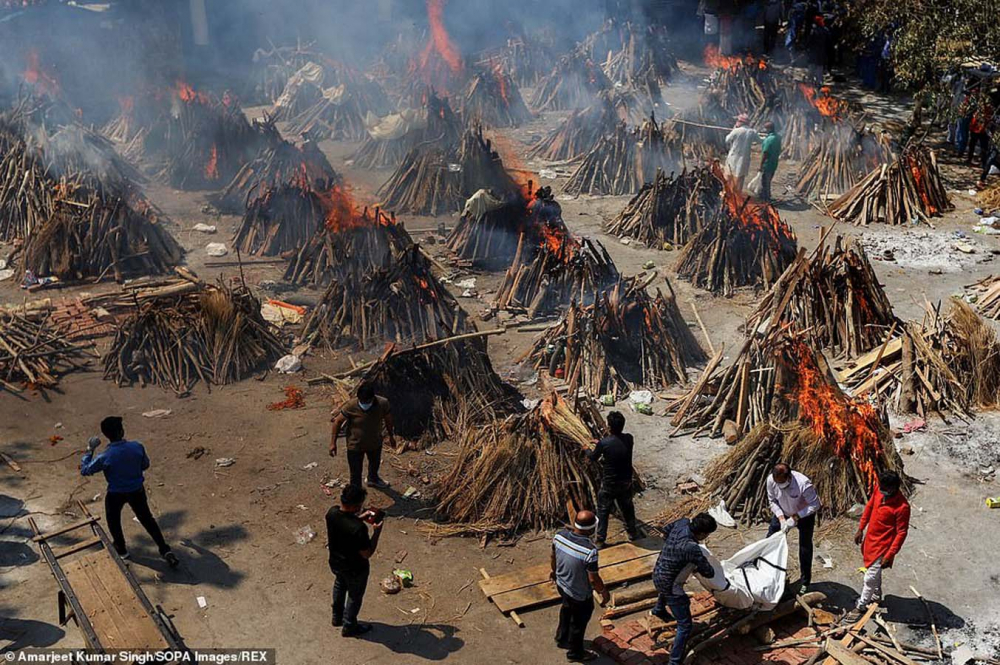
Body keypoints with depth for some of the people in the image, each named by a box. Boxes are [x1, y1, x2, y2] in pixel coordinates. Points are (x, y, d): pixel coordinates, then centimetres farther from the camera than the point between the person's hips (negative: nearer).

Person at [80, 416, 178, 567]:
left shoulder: (104, 457, -28)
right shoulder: (137, 447, -21)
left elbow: (84, 470, -12)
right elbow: (145, 465, -3)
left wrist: (90, 449, -7)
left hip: (115, 494, -2)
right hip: (137, 490, 2)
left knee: (114, 521, 27)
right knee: (147, 519, 19)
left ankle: (121, 550, 44)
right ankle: (165, 551, 19)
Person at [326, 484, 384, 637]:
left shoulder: (332, 512, -20)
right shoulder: (358, 528, -40)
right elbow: (367, 554, -27)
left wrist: (361, 517, -3)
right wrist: (376, 531, -21)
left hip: (335, 562, 6)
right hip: (354, 569, -6)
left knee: (339, 587, 33)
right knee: (355, 596, 22)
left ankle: (337, 617, 55)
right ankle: (349, 627, 43)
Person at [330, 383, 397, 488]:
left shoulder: (382, 403, -26)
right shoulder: (351, 407, -32)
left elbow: (388, 419, -5)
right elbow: (338, 421, -17)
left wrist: (391, 436, 9)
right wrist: (333, 443, -15)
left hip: (375, 442, 4)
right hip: (355, 446, -4)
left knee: (375, 463, 33)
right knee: (356, 473, 9)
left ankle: (373, 479, 65)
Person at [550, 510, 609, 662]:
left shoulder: (560, 535, -19)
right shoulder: (590, 550, -37)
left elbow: (553, 557, 1)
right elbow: (593, 579, -27)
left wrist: (554, 571, 21)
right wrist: (604, 592, -7)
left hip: (561, 584, 6)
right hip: (580, 594, -6)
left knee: (567, 609, 34)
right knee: (579, 622, 20)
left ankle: (562, 638, 57)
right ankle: (575, 652, 44)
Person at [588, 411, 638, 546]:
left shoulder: (604, 443, -24)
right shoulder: (629, 439, -12)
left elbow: (593, 458, -5)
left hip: (609, 484, -4)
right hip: (626, 482, 4)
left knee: (603, 511, 13)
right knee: (627, 507, 25)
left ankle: (600, 539, 21)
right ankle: (632, 532, 41)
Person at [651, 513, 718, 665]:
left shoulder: (682, 523, -14)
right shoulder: (692, 548, -37)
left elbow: (665, 531, 9)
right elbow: (709, 572, -26)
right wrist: (697, 566, -6)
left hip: (658, 575, 9)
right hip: (670, 585, -9)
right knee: (685, 625, 1)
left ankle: (659, 610, 73)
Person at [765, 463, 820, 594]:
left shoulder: (803, 484, -40)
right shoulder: (771, 480, -27)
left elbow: (815, 505, -28)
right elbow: (772, 500, -10)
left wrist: (795, 518, -32)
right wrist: (781, 518, -23)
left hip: (804, 514, -4)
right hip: (783, 513, 4)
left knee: (805, 548, 1)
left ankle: (805, 582, 17)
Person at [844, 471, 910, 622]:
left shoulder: (902, 507, -29)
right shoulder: (879, 491, -10)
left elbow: (901, 533, -21)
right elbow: (869, 508, 7)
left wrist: (889, 555, -20)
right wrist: (860, 529, 12)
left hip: (882, 546, -7)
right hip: (870, 539, 7)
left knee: (870, 578, 3)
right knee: (874, 572, 27)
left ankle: (860, 607, 20)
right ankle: (876, 596, 48)